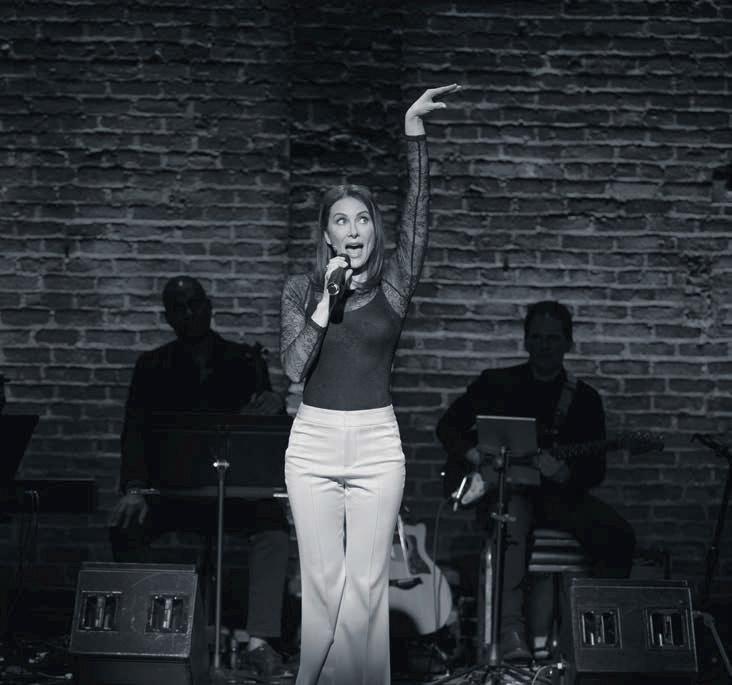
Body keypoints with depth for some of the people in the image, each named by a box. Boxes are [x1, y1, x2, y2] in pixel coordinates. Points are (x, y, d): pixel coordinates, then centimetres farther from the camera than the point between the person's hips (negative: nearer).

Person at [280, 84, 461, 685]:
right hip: (314, 441, 1)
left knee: (366, 584, 1)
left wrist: (414, 131, -16)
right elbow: (293, 368, -6)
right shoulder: (301, 290, 5)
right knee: (322, 581, 4)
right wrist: (327, 300, -13)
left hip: (377, 443, 0)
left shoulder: (393, 284, 3)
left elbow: (418, 211, -9)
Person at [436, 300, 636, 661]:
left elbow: (595, 469, 3)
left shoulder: (584, 398, 8)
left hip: (558, 493, 2)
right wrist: (476, 456, -9)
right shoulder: (496, 383, 7)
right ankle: (511, 629, -48)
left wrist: (564, 473, -20)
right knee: (513, 514, -39)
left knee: (617, 535, -26)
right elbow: (447, 425, 10)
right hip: (503, 490, -2)